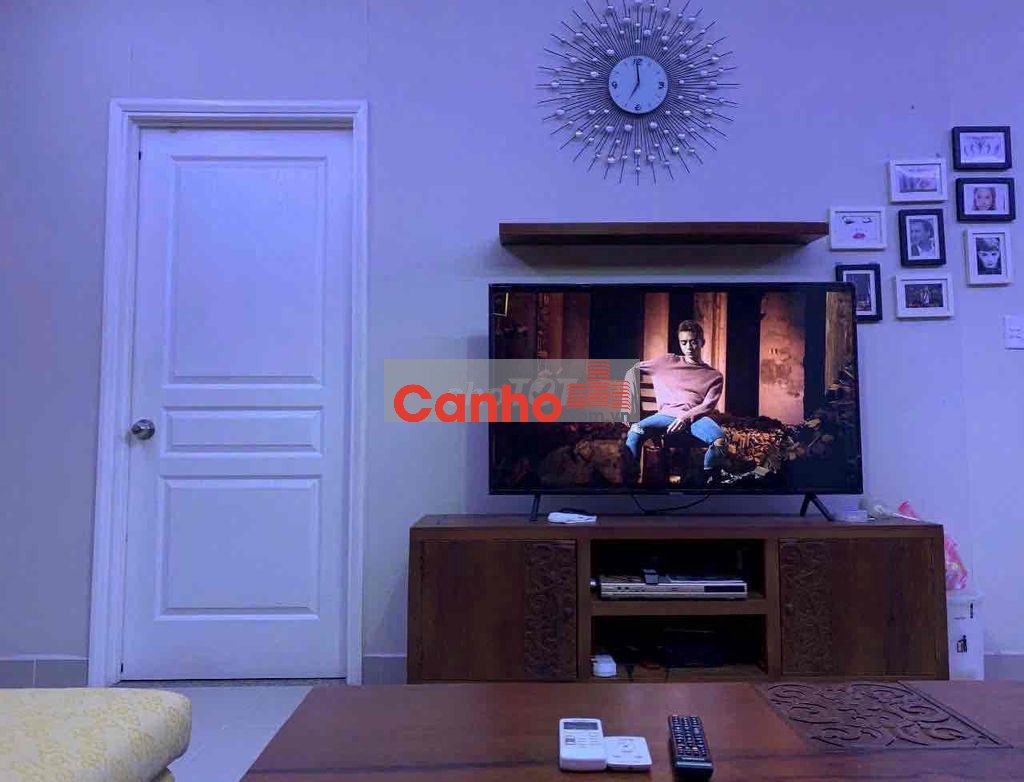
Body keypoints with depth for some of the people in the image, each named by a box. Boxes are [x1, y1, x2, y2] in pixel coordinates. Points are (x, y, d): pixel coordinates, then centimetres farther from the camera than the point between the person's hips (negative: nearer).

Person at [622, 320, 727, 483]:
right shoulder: (667, 361, 17)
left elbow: (708, 406, 4)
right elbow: (634, 370, 19)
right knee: (636, 431, -32)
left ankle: (704, 480, -11)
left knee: (720, 441, -34)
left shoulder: (714, 376, 16)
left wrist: (686, 417, -16)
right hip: (667, 415, 0)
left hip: (696, 417, 0)